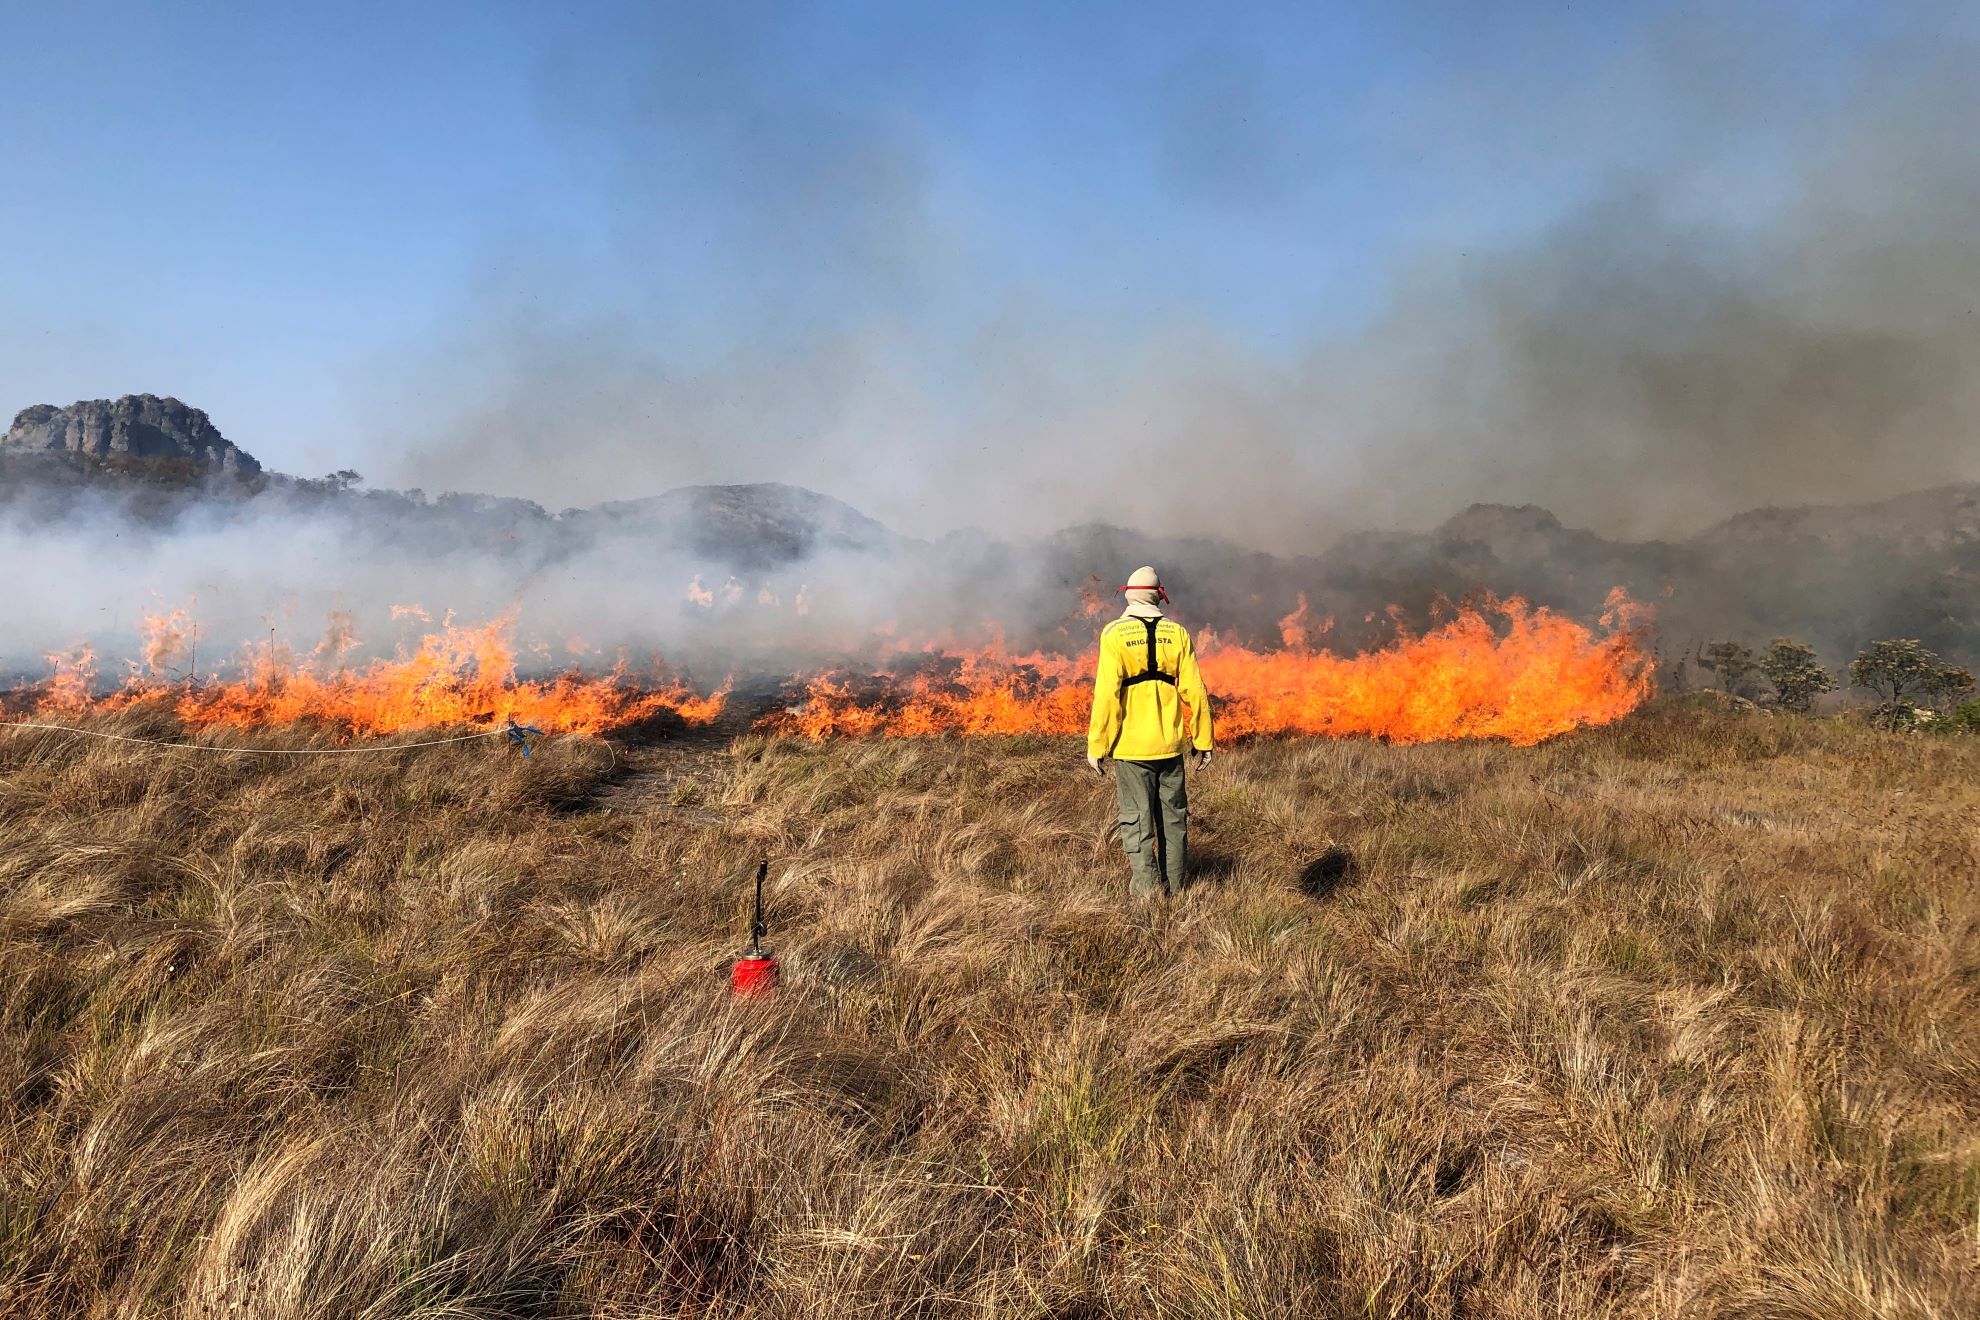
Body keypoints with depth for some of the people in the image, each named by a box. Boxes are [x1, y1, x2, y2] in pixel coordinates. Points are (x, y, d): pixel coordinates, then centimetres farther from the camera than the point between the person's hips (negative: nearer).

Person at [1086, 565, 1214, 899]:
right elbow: (1194, 691, 0)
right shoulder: (1176, 632, 2)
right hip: (1170, 745, 3)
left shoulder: (1115, 634, -7)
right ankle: (1174, 889, 22)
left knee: (1136, 818, 2)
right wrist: (1202, 740, 8)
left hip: (1130, 746, -3)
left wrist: (1097, 746, -7)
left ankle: (1146, 890, -1)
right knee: (1173, 817, 14)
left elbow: (1107, 694, -12)